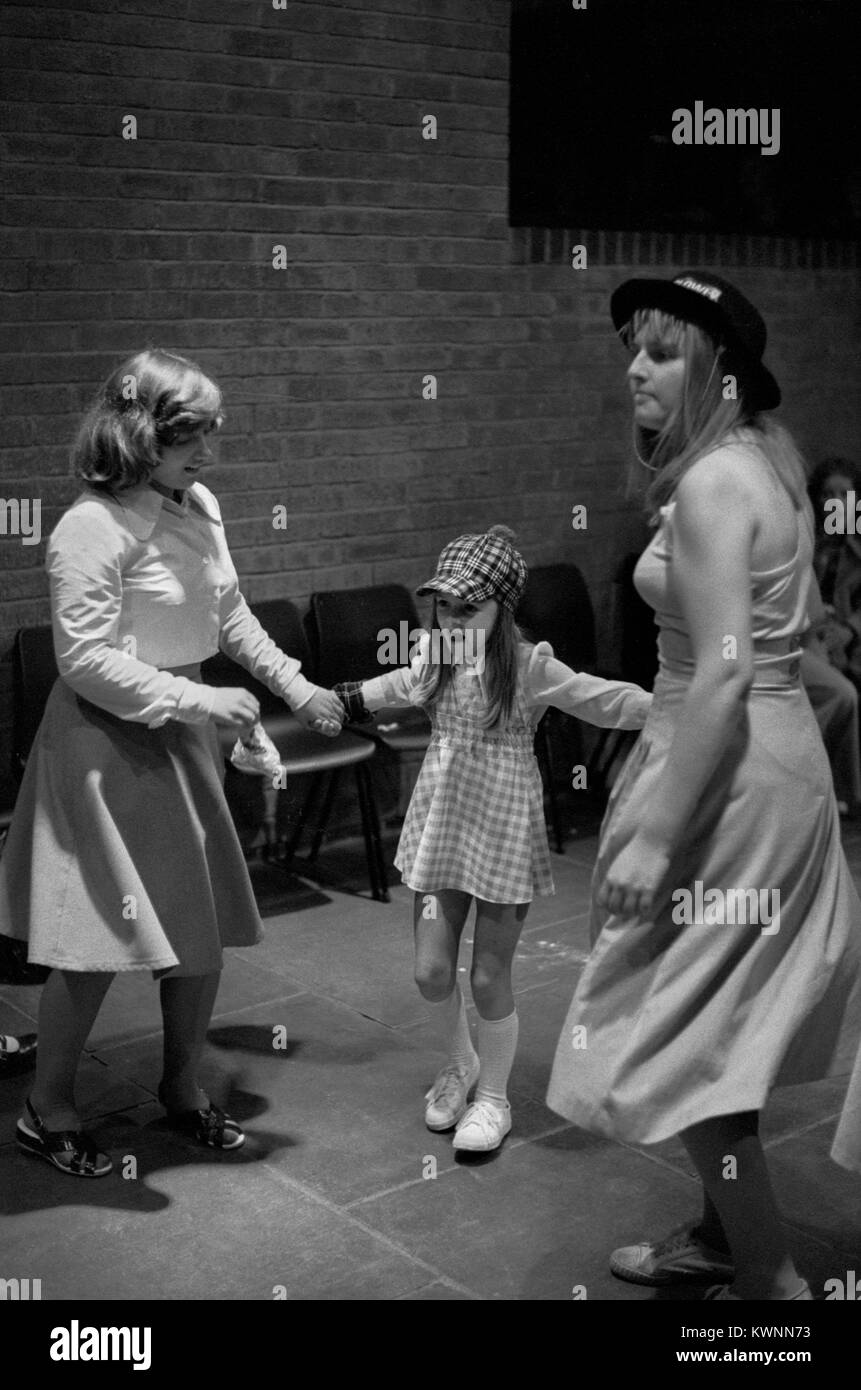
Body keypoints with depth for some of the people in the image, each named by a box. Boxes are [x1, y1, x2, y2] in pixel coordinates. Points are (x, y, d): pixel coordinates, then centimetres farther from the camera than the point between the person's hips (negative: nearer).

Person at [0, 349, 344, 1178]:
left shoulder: (201, 509, 5)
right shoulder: (95, 527, -19)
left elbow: (230, 615, 15)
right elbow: (85, 659, -22)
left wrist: (292, 684, 5)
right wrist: (197, 700, -24)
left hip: (181, 736, 8)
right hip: (106, 744, -8)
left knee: (205, 929, 12)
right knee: (98, 939, -1)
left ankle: (183, 1088, 32)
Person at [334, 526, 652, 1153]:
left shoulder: (530, 667, -15)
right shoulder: (434, 655, 1)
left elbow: (607, 701, -14)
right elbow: (407, 683, 24)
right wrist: (347, 699, 35)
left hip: (504, 833, -5)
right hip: (440, 826, 5)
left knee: (489, 978, 4)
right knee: (431, 969, 6)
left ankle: (494, 1098, 26)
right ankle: (461, 1061, 37)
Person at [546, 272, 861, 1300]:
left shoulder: (710, 487, -18)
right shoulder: (763, 462, 11)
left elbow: (723, 674, -25)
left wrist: (656, 834, -24)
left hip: (730, 773, -10)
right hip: (777, 755, 10)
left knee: (680, 1032, 2)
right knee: (722, 1022, 20)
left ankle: (768, 1277, 14)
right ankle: (726, 1233, 36)